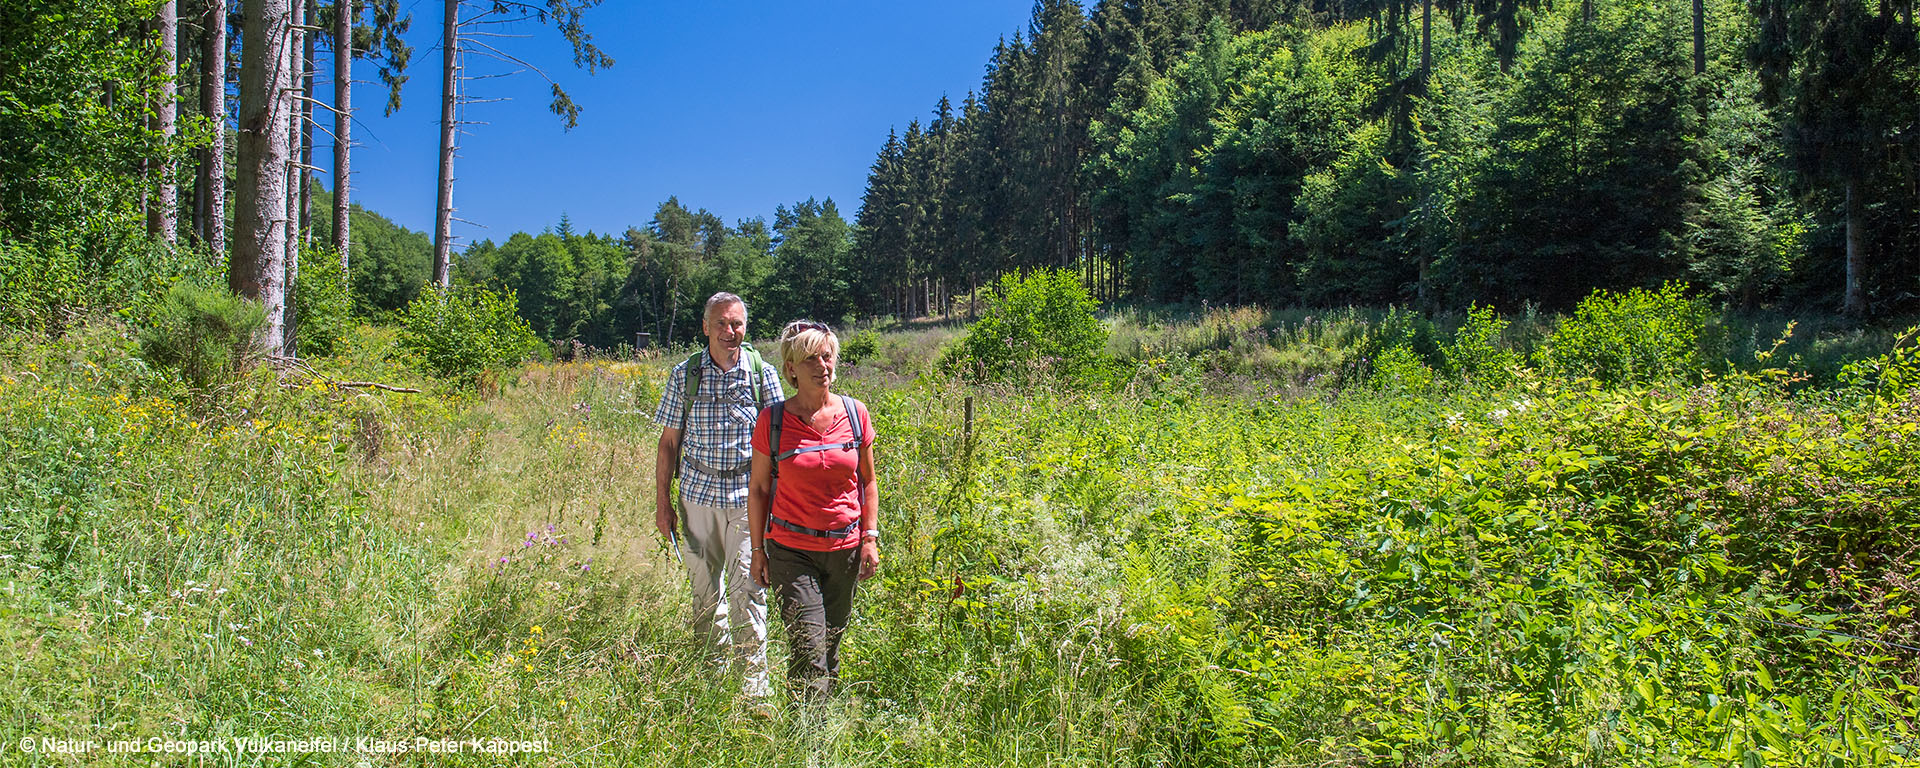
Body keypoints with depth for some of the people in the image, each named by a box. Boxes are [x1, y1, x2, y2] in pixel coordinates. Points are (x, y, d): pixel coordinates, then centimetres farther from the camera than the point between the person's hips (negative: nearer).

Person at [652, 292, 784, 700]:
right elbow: (669, 441, 8)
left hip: (747, 493, -2)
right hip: (698, 493, 2)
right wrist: (662, 501, 5)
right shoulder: (685, 375, 4)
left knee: (746, 586, -7)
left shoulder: (762, 373, 1)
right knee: (704, 586, 9)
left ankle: (754, 677, 2)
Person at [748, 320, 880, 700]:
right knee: (808, 652, -9)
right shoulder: (773, 420, -5)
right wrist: (758, 550, 3)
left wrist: (870, 537, 3)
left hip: (845, 547, 3)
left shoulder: (855, 413, 1)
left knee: (832, 648, 12)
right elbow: (758, 488, 3)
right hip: (791, 548, -3)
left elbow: (868, 482, 10)